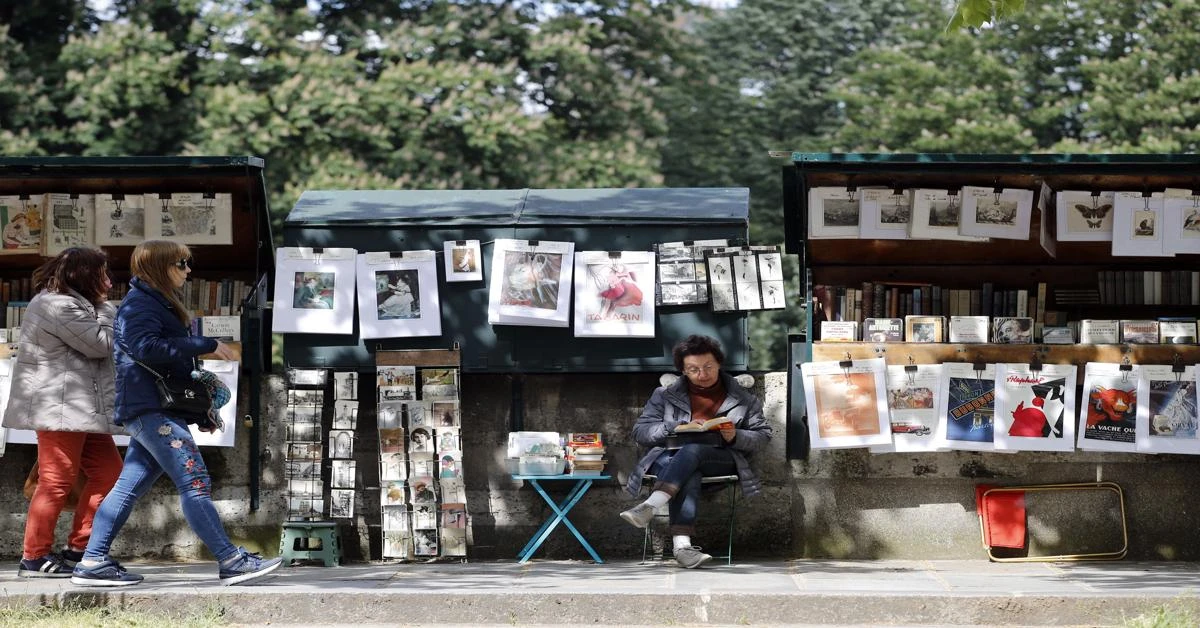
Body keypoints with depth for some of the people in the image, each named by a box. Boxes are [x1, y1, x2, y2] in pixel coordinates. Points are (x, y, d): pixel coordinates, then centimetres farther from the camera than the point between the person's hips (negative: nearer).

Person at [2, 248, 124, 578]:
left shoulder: (67, 304, 21)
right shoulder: (59, 306, -14)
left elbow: (95, 349, 22)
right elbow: (101, 344, -15)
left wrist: (102, 309, 11)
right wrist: (105, 311, 0)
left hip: (81, 410, 11)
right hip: (60, 408, -11)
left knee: (107, 472, 8)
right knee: (56, 482, -8)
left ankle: (77, 550, 12)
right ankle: (34, 558, -2)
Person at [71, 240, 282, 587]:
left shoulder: (157, 303, 24)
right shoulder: (140, 303, -9)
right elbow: (145, 347, -25)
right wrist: (207, 345, -23)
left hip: (152, 411, 11)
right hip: (152, 408, -11)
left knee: (129, 487, 8)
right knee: (194, 482, -12)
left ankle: (93, 563, 8)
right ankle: (231, 562, -14)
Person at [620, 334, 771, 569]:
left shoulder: (743, 399, 17)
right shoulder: (665, 395, 18)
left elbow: (763, 437, 11)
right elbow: (640, 431, 9)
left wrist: (735, 436, -10)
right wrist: (678, 428, -7)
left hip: (721, 459, 0)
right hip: (670, 457, 1)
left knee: (692, 450, -37)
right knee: (689, 477, -38)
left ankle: (650, 506, -53)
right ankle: (682, 544, -56)